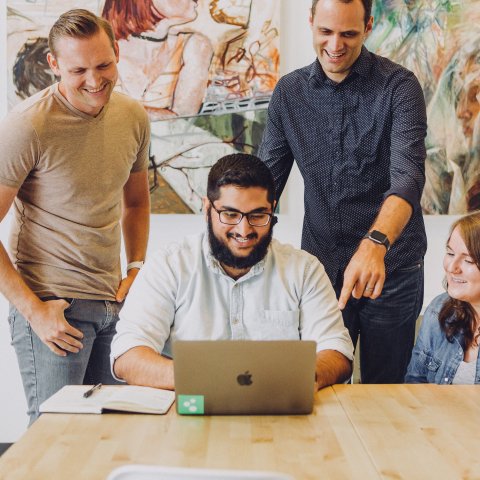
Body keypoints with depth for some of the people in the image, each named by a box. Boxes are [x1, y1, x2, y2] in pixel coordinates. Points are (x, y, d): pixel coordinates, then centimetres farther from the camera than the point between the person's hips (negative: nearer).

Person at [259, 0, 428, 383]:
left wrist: (375, 244, -40)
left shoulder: (398, 87, -10)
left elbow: (408, 177, -23)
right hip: (320, 265, 3)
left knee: (384, 389, 10)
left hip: (391, 268, -3)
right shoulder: (289, 92, 3)